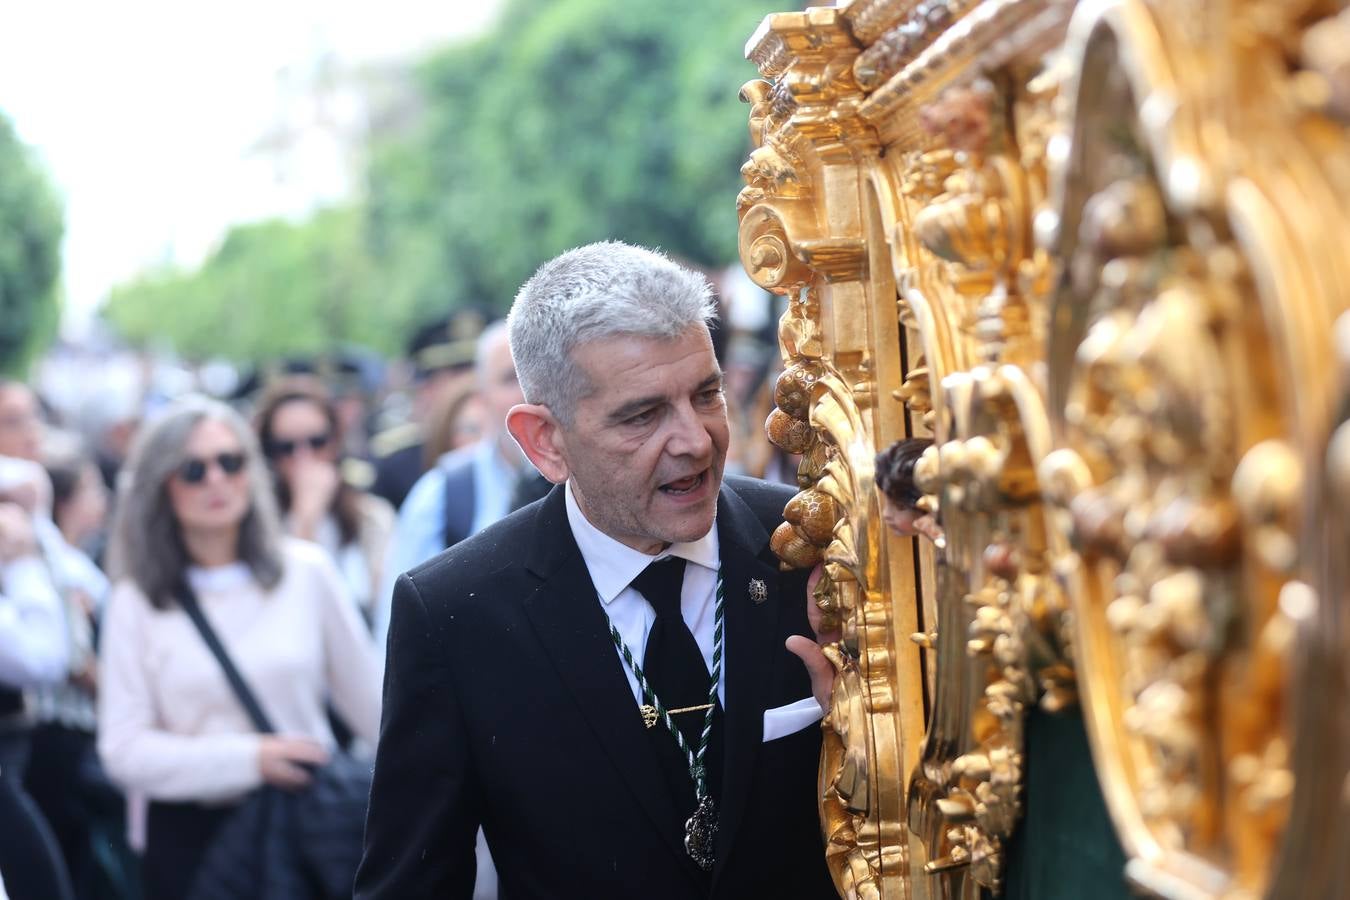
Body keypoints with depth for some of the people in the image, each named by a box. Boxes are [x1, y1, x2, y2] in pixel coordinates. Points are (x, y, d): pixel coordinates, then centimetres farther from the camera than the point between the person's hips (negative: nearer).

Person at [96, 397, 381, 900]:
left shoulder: (306, 571, 0)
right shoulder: (136, 604, -2)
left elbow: (369, 701, 7)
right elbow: (124, 751, -9)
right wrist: (250, 759, -16)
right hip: (191, 836, -1)